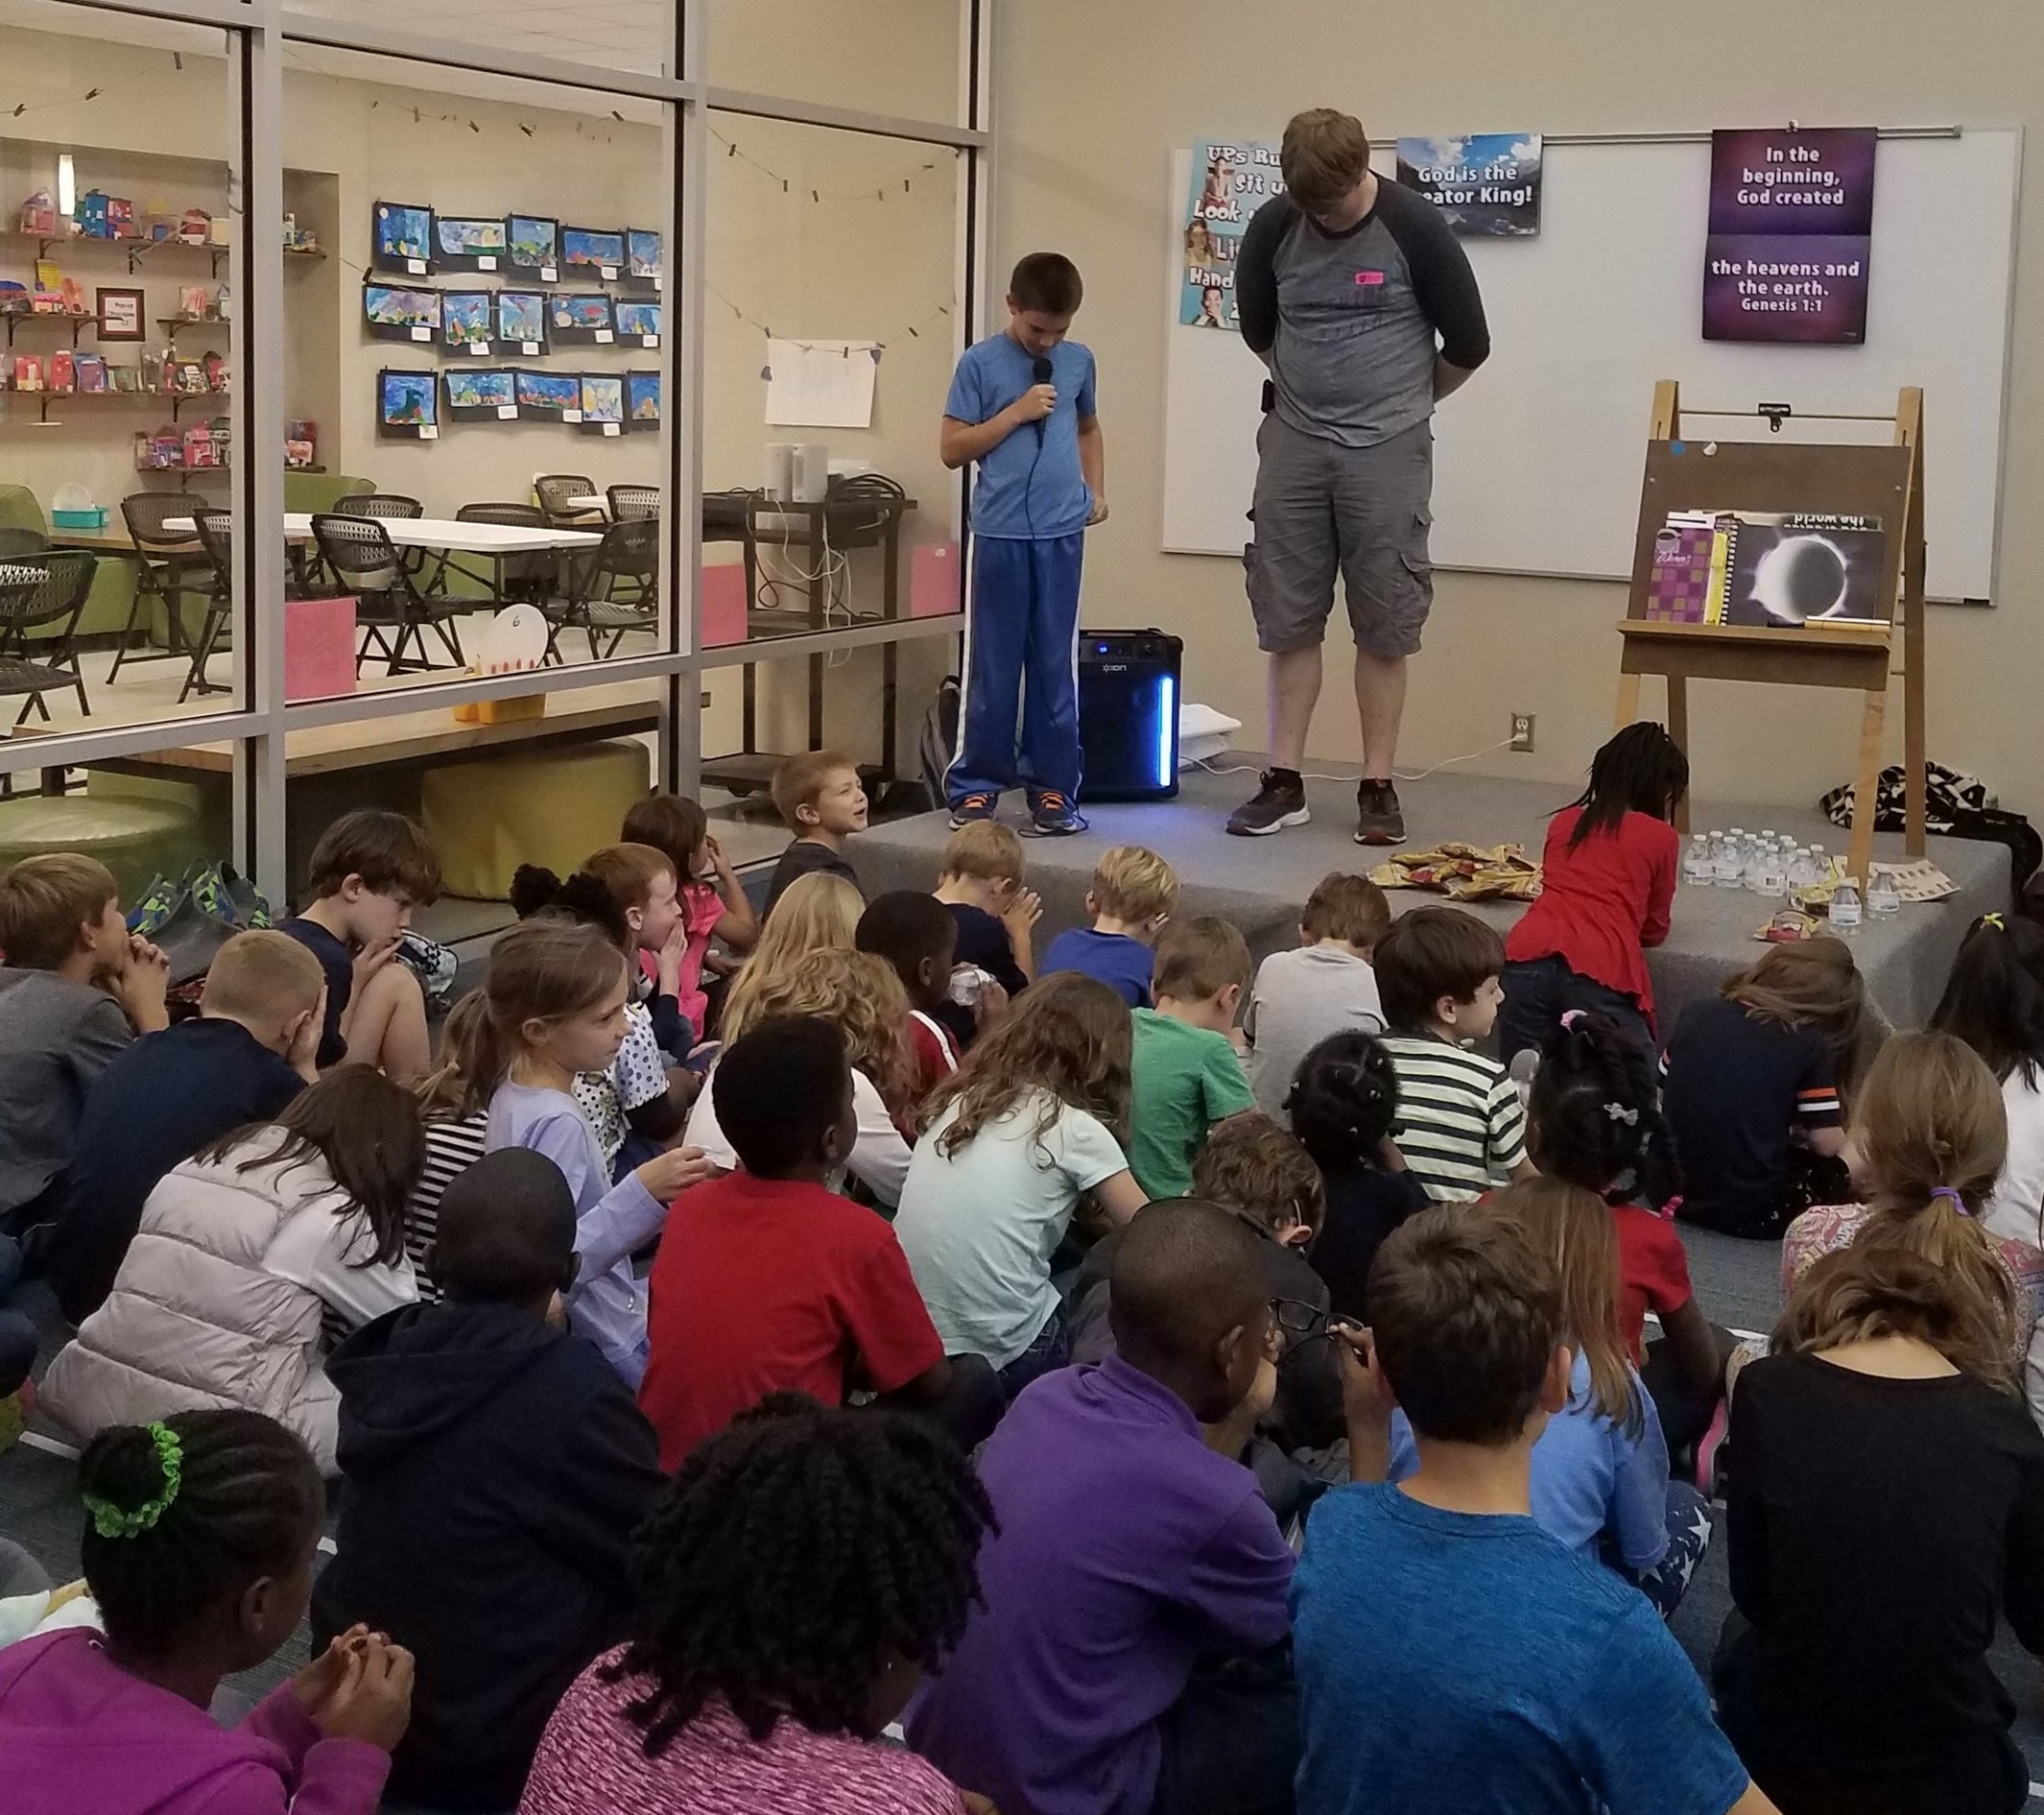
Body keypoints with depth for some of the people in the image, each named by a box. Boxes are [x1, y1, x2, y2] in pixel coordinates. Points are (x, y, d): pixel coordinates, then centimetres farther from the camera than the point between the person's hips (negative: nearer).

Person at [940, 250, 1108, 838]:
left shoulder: (1078, 361, 9)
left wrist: (1096, 490, 14)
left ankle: (1052, 788, 13)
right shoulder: (980, 362, -2)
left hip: (1061, 532, 3)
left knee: (1056, 665, 6)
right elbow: (952, 449, -4)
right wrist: (1017, 412, -11)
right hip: (1000, 532, -3)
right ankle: (975, 787, 12)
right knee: (992, 666, 3)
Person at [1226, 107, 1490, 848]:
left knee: (1384, 625, 1)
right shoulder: (1272, 228, -3)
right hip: (1294, 444, 3)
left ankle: (1378, 787, 8)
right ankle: (1284, 783, 11)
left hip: (1388, 449, -3)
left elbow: (1468, 345, -1)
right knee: (1288, 618, 4)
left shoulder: (1414, 228, -11)